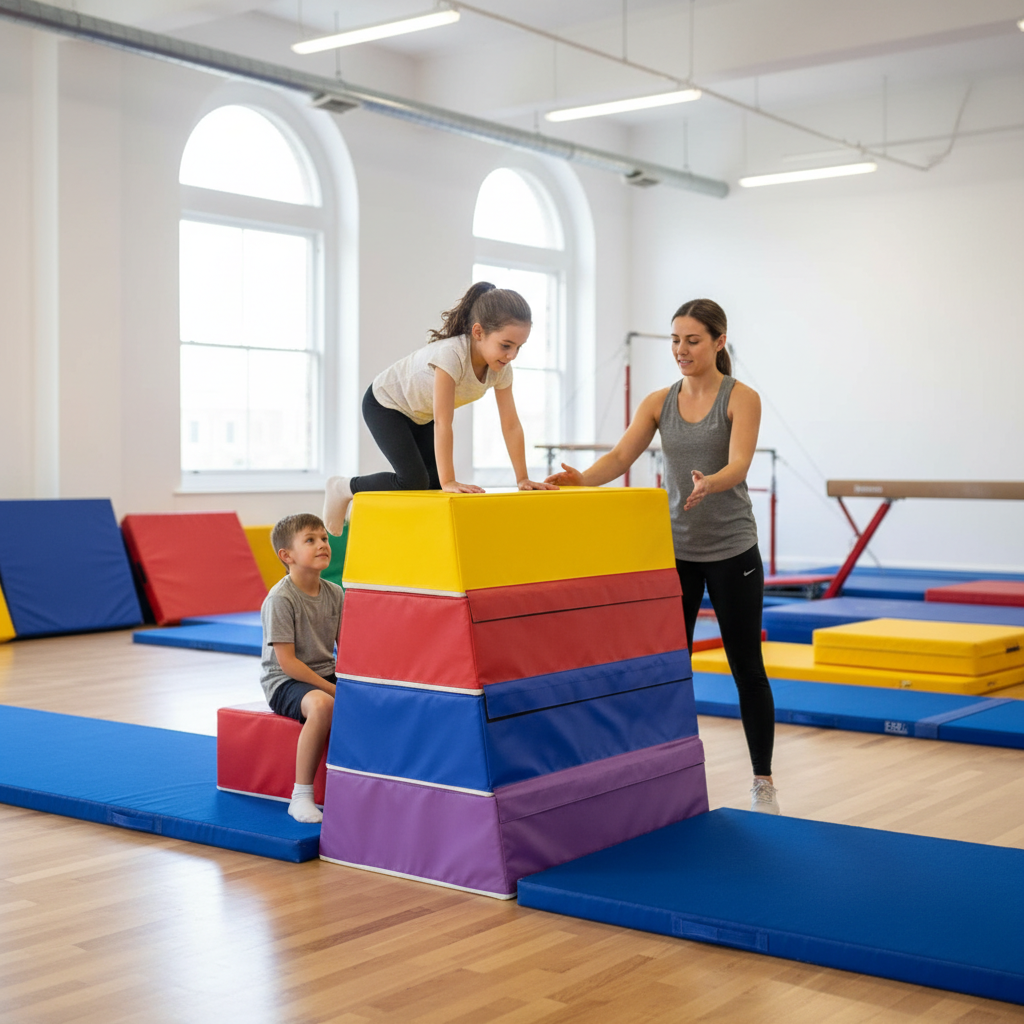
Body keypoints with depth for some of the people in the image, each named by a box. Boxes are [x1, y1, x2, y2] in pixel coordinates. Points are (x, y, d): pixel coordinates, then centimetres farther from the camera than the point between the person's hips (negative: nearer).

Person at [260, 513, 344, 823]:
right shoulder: (280, 598, -15)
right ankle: (301, 796, -28)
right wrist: (331, 688, -20)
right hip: (285, 682, -7)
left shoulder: (335, 594, 5)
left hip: (326, 677, 7)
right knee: (322, 705, -38)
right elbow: (287, 662, -18)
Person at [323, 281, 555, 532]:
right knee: (414, 481, -18)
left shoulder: (502, 368, -19)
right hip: (385, 405, -7)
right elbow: (443, 424, -40)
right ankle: (343, 488, 5)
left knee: (435, 481, -2)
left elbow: (511, 425, -13)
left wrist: (523, 479, -16)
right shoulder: (451, 354, -40)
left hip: (421, 415, 7)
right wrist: (448, 482, -40)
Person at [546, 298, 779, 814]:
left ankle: (763, 783, 17)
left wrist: (709, 484, -45)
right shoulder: (658, 402, 4)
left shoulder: (741, 398, -8)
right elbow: (621, 455, -8)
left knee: (746, 666, 5)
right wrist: (582, 478, -28)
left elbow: (738, 465, -23)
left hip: (731, 550, -3)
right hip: (675, 549, 4)